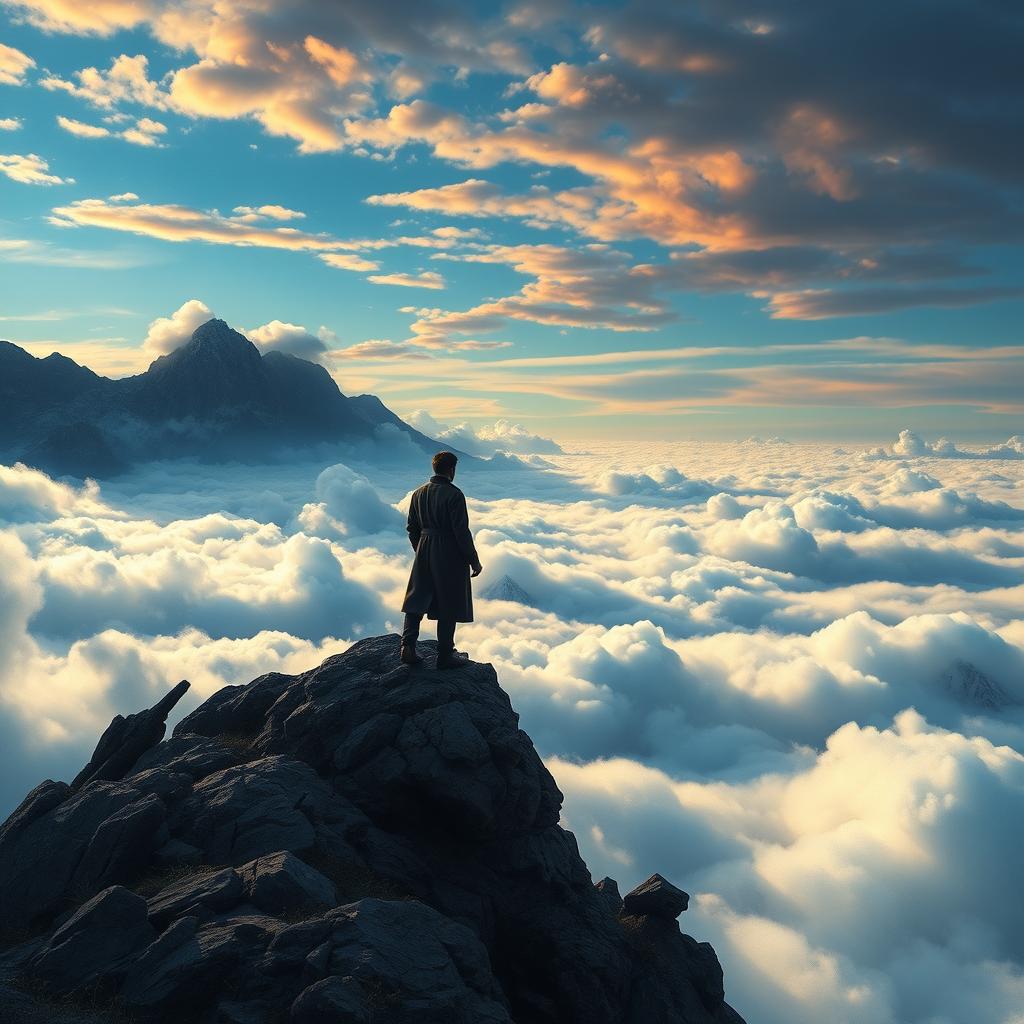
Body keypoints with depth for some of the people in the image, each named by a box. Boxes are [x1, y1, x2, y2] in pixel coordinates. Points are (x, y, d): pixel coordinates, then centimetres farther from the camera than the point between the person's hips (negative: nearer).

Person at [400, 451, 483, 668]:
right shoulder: (454, 495, -15)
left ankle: (408, 646, 5)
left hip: (424, 553, 6)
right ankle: (445, 655, 11)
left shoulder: (418, 493, 5)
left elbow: (412, 528, 11)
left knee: (417, 599, 15)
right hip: (450, 555, -6)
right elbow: (461, 531, -16)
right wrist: (474, 561, -8)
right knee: (448, 605, 4)